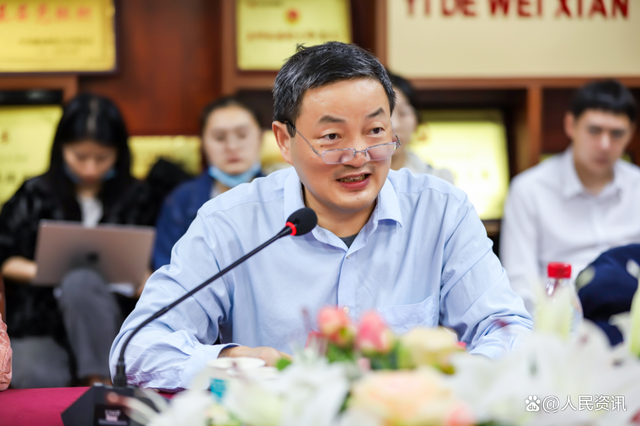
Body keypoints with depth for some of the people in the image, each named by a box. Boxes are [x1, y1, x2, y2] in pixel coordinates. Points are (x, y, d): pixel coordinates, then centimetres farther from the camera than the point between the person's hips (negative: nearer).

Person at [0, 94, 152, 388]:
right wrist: (42, 271, -7)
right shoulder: (35, 195, 12)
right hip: (39, 321, 0)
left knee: (80, 283, -37)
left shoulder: (134, 198, 12)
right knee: (35, 378, -36)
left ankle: (102, 381, -30)